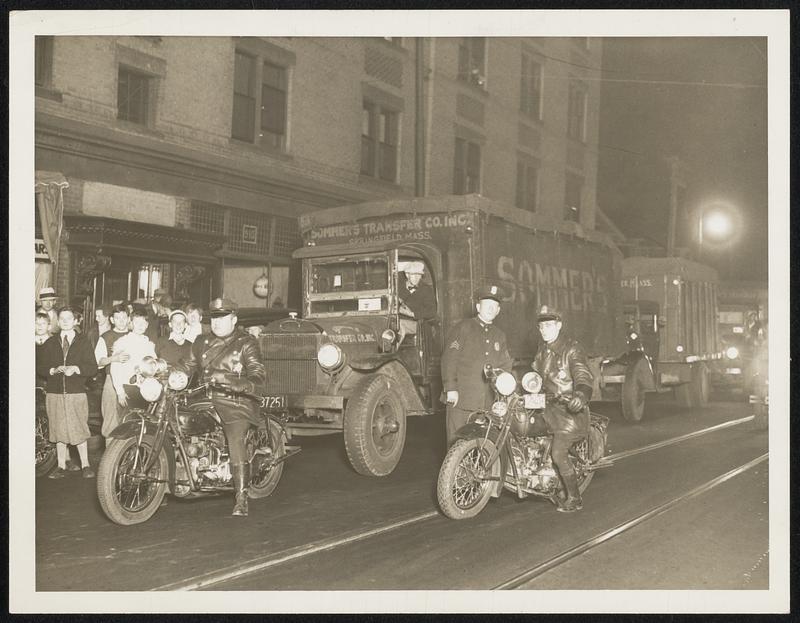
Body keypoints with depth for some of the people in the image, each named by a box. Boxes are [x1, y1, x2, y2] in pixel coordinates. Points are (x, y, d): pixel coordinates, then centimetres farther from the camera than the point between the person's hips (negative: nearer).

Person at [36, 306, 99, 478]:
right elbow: (39, 367, 8)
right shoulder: (50, 343, 13)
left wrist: (76, 368, -15)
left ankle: (85, 465, 6)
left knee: (79, 430, -4)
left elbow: (93, 368, 1)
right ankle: (62, 466, 13)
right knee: (58, 430, 5)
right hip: (55, 393, 2)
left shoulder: (83, 342, 7)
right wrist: (53, 370, -11)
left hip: (77, 394, -2)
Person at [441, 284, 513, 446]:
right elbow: (449, 358, -5)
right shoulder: (464, 327, 3)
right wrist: (450, 388, -12)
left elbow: (505, 366, 21)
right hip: (461, 399, -5)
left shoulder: (499, 335, 21)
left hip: (488, 403, 5)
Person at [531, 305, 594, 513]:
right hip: (550, 406, 8)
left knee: (559, 454, -15)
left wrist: (581, 394, -46)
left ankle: (574, 498, 3)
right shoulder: (543, 351, 15)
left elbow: (583, 375, -26)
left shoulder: (572, 348, -12)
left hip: (570, 408, -8)